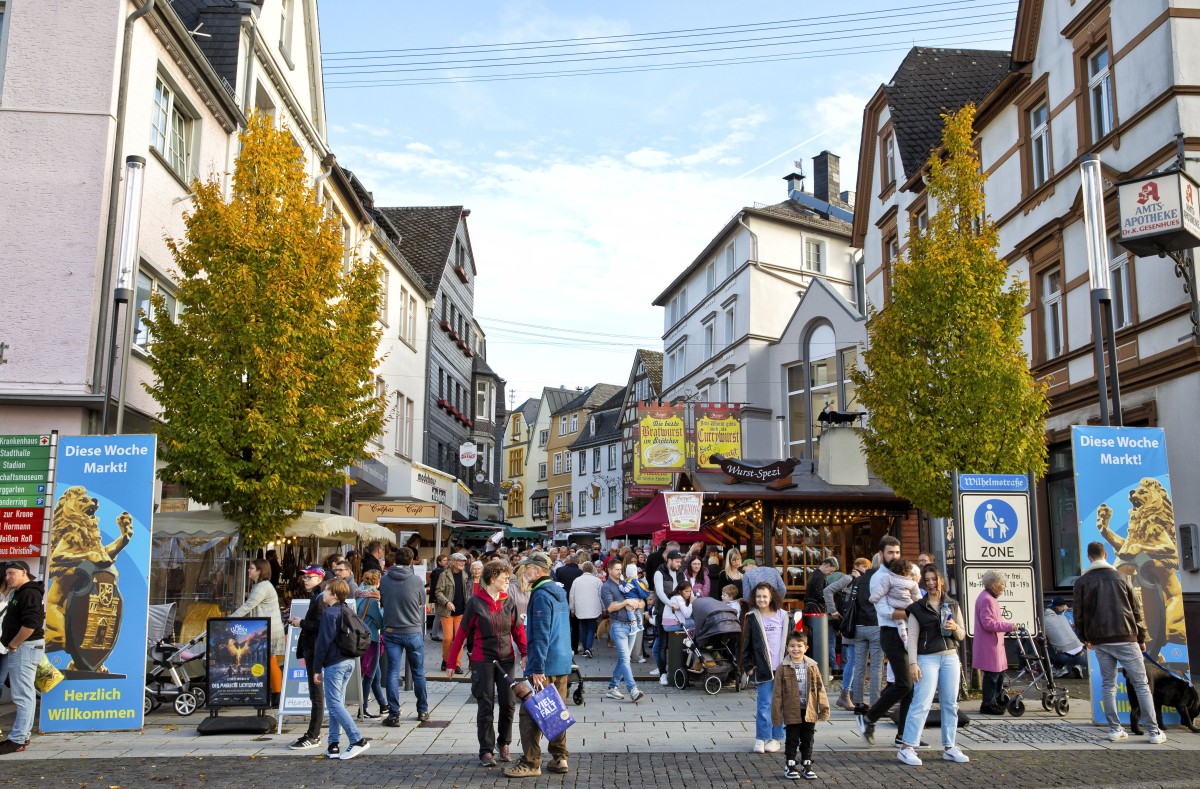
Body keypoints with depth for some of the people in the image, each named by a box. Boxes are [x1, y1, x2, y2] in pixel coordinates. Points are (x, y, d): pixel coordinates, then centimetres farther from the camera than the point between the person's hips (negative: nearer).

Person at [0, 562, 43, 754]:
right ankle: (24, 734, 20)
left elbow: (30, 624, -25)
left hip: (25, 647, -11)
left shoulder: (28, 594, -16)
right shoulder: (21, 593, 18)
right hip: (23, 648, 11)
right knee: (26, 694, 14)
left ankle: (17, 740, -8)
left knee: (22, 695, -9)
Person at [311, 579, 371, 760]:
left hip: (334, 664, -9)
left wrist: (317, 669, -8)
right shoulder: (348, 612, 12)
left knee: (334, 704, -6)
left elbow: (323, 643, -13)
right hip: (349, 662, 9)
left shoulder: (329, 613, -13)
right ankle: (334, 745, 13)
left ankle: (357, 740, -12)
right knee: (336, 703, 12)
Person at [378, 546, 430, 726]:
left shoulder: (384, 580, -5)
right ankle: (423, 711, 24)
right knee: (418, 672, 13)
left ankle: (394, 715, 2)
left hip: (391, 632, 1)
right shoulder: (416, 580, -10)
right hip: (413, 632, -1)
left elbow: (381, 604, 9)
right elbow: (422, 604, 4)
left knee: (393, 673, 4)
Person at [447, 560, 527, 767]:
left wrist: (526, 653, -8)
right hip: (483, 661, -4)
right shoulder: (475, 602, -8)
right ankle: (486, 751, 13)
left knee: (508, 704, 5)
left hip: (507, 659, 4)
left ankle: (503, 744, 27)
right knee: (486, 707, 1)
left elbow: (518, 629, 7)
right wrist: (451, 663, -3)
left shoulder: (508, 602, 5)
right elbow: (462, 633, -4)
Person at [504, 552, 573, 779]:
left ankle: (531, 763, 2)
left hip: (546, 666, -9)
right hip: (563, 663, 9)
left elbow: (541, 635, -19)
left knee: (530, 713, -2)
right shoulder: (559, 592, 14)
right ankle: (559, 758, 17)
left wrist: (537, 669, -19)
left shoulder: (541, 595, -15)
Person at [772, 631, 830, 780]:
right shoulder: (783, 668, -7)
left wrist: (824, 708, 1)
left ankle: (806, 766, 23)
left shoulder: (812, 667, 1)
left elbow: (820, 688, 6)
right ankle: (790, 766, 18)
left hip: (809, 711, 3)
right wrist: (776, 713, -6)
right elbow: (777, 693, -5)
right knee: (792, 740, 6)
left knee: (808, 740, 12)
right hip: (791, 712, -3)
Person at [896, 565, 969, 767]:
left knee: (950, 704, 7)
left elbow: (962, 636, 15)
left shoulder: (952, 605, 12)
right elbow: (912, 637, -2)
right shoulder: (918, 608, 1)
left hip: (950, 657, 4)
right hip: (927, 659, -4)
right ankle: (907, 748, -9)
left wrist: (955, 627, -8)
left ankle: (949, 748, 17)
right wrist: (913, 663, -11)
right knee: (921, 703, -10)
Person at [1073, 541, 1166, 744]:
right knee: (1141, 684, 3)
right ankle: (1154, 731, 1)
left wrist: (1086, 638, 19)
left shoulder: (1082, 582, 3)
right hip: (1126, 639, -1)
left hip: (1100, 642, 1)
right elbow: (1136, 611, 6)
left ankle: (1114, 729, 8)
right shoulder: (1121, 578, 3)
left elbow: (1079, 615, 5)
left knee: (1108, 685, 10)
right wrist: (1142, 638, 14)